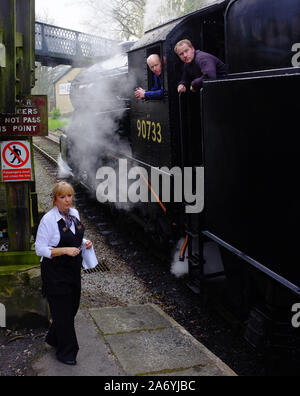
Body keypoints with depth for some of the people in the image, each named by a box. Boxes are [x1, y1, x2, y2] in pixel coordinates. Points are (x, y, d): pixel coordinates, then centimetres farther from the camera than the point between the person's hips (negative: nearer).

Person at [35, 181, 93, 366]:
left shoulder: (74, 213, 5)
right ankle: (66, 352, 15)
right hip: (55, 272, -7)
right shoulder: (48, 219, -17)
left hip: (73, 268, 8)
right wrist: (65, 250, -24)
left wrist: (84, 242, 1)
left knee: (72, 307, 16)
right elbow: (40, 249, -15)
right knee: (62, 311, 0)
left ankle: (54, 339, 38)